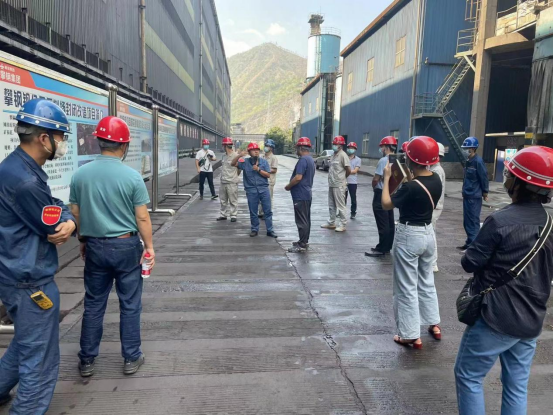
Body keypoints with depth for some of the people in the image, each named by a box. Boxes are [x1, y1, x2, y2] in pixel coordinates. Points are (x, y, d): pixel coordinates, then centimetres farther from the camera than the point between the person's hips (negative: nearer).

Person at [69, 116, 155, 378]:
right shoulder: (132, 176, -13)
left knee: (93, 304, 15)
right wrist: (149, 247, 0)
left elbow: (75, 214, 5)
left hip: (95, 246, 3)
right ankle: (131, 359, 20)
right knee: (130, 305, 9)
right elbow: (142, 218, -10)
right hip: (126, 246, -3)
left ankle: (87, 361, 26)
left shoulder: (80, 174, -3)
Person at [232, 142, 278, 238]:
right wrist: (239, 156, -21)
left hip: (264, 189, 0)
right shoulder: (245, 162, 2)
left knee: (268, 211, 2)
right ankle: (254, 229, 23)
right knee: (253, 212, 9)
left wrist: (258, 169, -14)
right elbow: (233, 164, -5)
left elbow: (268, 175, -2)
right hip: (251, 190, 0)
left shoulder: (264, 162, 3)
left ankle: (270, 230, 11)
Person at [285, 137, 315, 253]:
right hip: (307, 193, 10)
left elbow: (298, 177, -26)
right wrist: (291, 186, 18)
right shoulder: (311, 160, 14)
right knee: (306, 219, 16)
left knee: (301, 220, -6)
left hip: (300, 195, -10)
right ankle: (304, 241, 25)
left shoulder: (303, 160, -18)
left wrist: (288, 186, -10)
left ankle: (302, 245, -1)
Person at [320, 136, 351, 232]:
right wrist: (332, 178, 11)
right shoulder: (334, 155, 13)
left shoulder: (343, 155, -13)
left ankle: (342, 225, 6)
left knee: (341, 205, -2)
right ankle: (331, 223, 26)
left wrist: (342, 178, 0)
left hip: (339, 185, -9)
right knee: (332, 205, 16)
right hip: (332, 184, 9)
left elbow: (348, 170, -14)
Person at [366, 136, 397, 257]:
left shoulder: (384, 160, -19)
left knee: (382, 224, -4)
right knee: (389, 223, 13)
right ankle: (387, 247, 21)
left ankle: (381, 249, 2)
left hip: (381, 194, -9)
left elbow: (376, 179, -18)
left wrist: (374, 187, 1)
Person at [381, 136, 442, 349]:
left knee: (406, 288, 4)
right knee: (427, 282, 23)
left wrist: (386, 178, -5)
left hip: (408, 236, -8)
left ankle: (411, 335, 13)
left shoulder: (411, 187, -25)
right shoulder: (436, 180, -2)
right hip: (428, 233, 8)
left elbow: (386, 204, -13)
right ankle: (434, 324, 35)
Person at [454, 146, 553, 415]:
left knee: (468, 376, 10)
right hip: (531, 320, 7)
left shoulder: (501, 221, -21)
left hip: (496, 318, -7)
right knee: (517, 385, 17)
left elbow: (470, 263, -14)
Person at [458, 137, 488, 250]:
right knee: (467, 221, 14)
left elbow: (484, 178, -13)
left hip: (474, 197, -9)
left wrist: (485, 193, -9)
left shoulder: (478, 161, -14)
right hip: (467, 195, 9)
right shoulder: (468, 161, 11)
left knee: (473, 221, -3)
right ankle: (469, 243, 23)